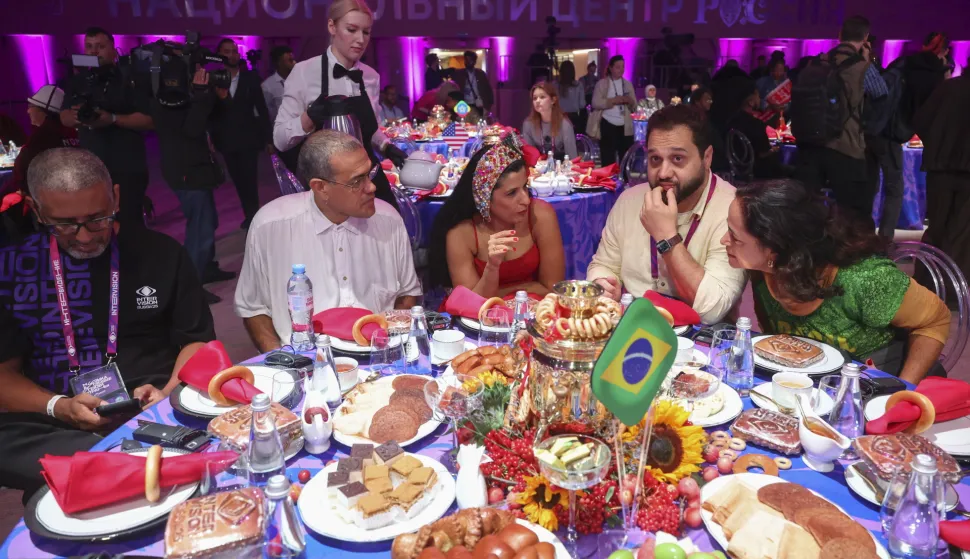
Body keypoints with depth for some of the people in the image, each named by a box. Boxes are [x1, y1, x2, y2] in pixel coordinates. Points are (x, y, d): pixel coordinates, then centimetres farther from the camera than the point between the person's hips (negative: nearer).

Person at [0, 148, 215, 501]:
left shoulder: (160, 253, 6)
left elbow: (197, 340, 10)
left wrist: (169, 394, -10)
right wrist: (58, 407, -12)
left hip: (155, 413, -1)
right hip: (56, 424, 2)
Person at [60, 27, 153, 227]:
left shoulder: (130, 80, -5)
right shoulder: (78, 81, 12)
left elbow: (150, 120, -12)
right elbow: (64, 118, 14)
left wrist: (113, 119, -24)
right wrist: (75, 116, -11)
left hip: (127, 169, -5)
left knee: (129, 224, -6)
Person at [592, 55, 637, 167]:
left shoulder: (628, 84, 14)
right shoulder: (602, 83, 2)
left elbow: (634, 107, 13)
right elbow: (596, 103, -9)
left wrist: (630, 101, -10)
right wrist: (613, 100, -20)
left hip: (625, 127, 4)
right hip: (608, 125, -3)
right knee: (608, 160, 1)